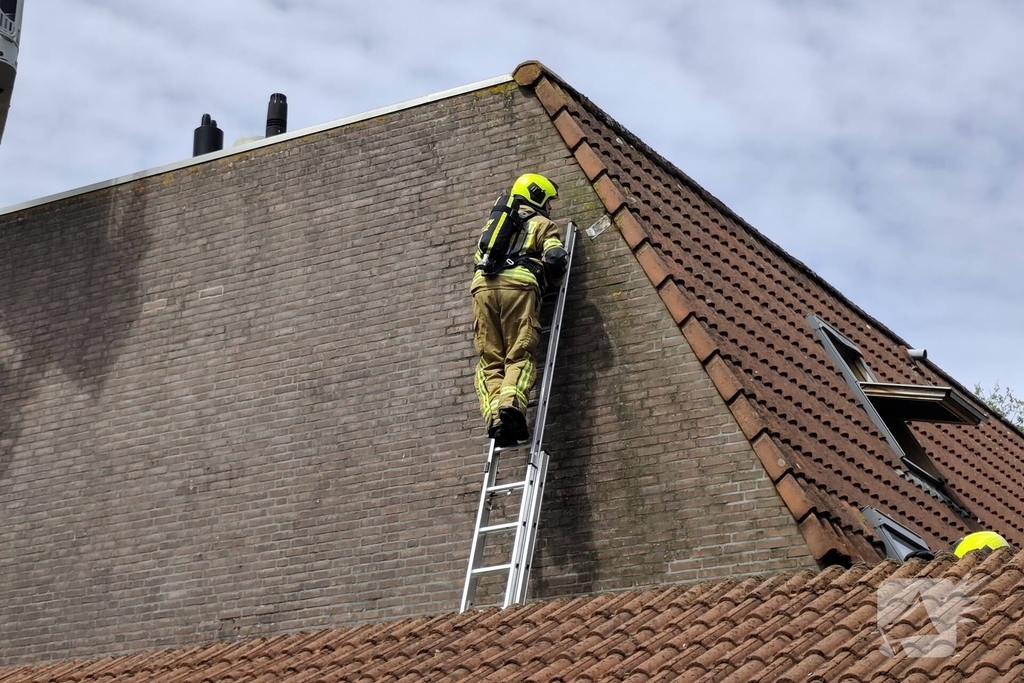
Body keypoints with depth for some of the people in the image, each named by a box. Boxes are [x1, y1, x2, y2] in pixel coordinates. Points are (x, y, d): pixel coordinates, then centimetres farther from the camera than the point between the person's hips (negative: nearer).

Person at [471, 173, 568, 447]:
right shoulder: (542, 223, 19)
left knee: (490, 359, -1)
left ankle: (495, 415, -22)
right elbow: (555, 259, 4)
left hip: (482, 283, 4)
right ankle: (511, 404, -35)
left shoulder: (493, 221, 37)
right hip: (518, 283, -4)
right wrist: (552, 281, 22)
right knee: (520, 356, -9)